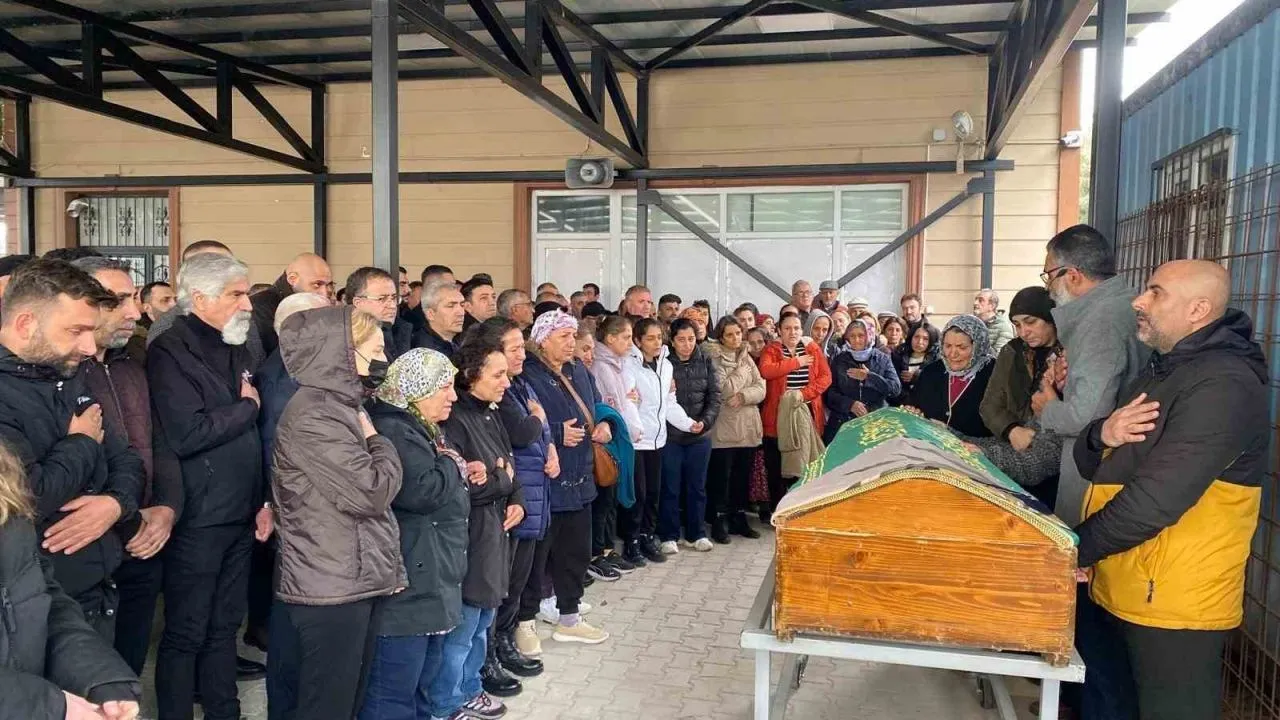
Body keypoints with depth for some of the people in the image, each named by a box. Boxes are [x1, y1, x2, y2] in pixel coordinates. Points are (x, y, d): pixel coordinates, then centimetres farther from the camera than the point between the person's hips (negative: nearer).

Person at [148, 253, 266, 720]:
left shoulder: (238, 351, 12)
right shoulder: (170, 352, -13)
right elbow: (185, 436, -26)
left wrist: (264, 500, 12)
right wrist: (245, 407, -12)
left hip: (240, 516, 7)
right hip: (196, 520, -7)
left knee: (225, 625, 17)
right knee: (186, 633, 5)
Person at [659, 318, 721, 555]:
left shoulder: (706, 362, 2)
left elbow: (714, 396, 0)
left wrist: (705, 421, -12)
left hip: (700, 436, 3)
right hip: (670, 435, -3)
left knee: (697, 486, 14)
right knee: (670, 488, 5)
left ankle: (696, 533, 27)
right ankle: (669, 536, 17)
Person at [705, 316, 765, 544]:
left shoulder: (746, 358, 13)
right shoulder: (713, 358, -6)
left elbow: (761, 389, 5)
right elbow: (724, 390, -17)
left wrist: (743, 396, -13)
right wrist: (742, 369, -9)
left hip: (748, 426, 6)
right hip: (724, 427, -6)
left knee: (743, 475, 11)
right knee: (721, 476, -1)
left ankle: (738, 519, 22)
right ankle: (719, 522, 8)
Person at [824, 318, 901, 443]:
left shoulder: (882, 359, 5)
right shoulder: (839, 360, 5)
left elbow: (896, 389, -4)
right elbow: (829, 392, 0)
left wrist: (869, 377, -13)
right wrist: (850, 404, -15)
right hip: (843, 422, 0)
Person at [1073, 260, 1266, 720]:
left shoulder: (1222, 384, -19)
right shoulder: (1165, 370, 14)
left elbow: (1154, 500, -27)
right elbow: (1092, 465, 12)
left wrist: (1073, 549, -16)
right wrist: (1103, 435, -11)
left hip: (1173, 606, -9)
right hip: (1124, 592, 9)